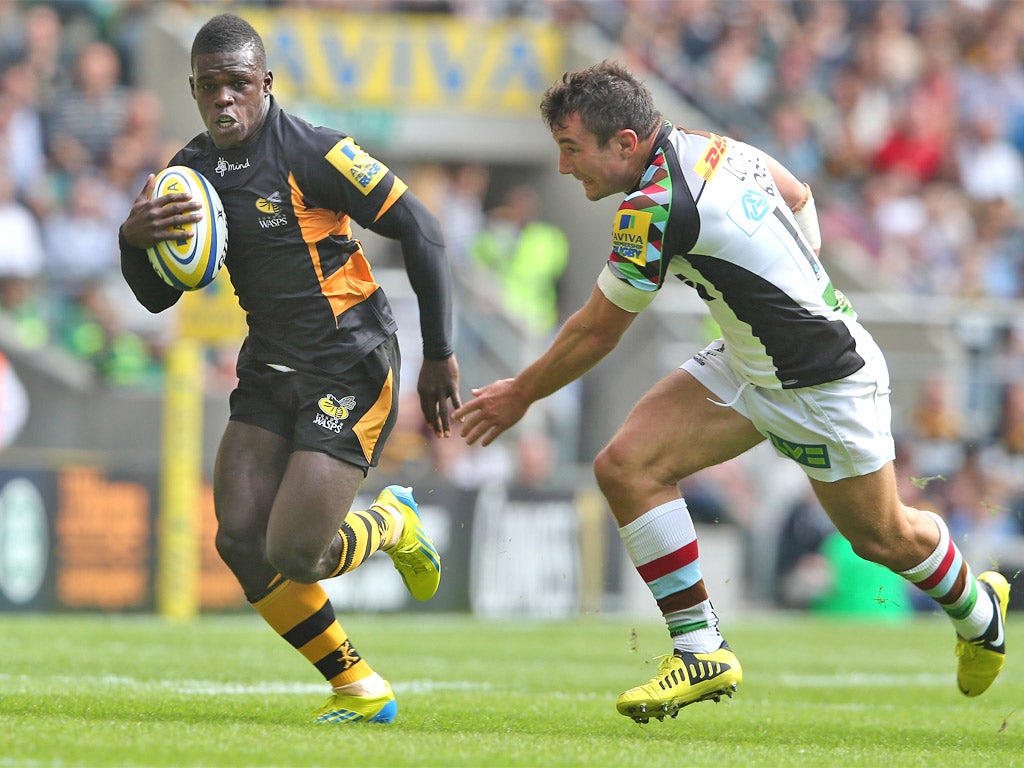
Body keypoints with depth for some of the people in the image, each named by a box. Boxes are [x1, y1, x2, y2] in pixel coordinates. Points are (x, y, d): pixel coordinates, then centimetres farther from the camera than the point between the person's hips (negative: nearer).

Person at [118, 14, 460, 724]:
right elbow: (156, 297, 10)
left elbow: (420, 232, -12)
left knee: (294, 554, -15)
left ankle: (394, 522, 20)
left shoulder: (312, 154, -17)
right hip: (271, 368, 7)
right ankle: (360, 690, 8)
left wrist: (439, 355, -10)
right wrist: (134, 240, -13)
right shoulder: (190, 172, 4)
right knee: (240, 539, -8)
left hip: (349, 368, -7)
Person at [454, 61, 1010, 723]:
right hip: (744, 366, 9)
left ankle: (978, 609, 44)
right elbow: (796, 194, 13)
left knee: (883, 536, 13)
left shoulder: (654, 209, -30)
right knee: (626, 465, -8)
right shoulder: (705, 145, -5)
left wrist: (519, 396, -3)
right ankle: (702, 652, -2)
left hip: (826, 382, -9)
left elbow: (596, 332, -17)